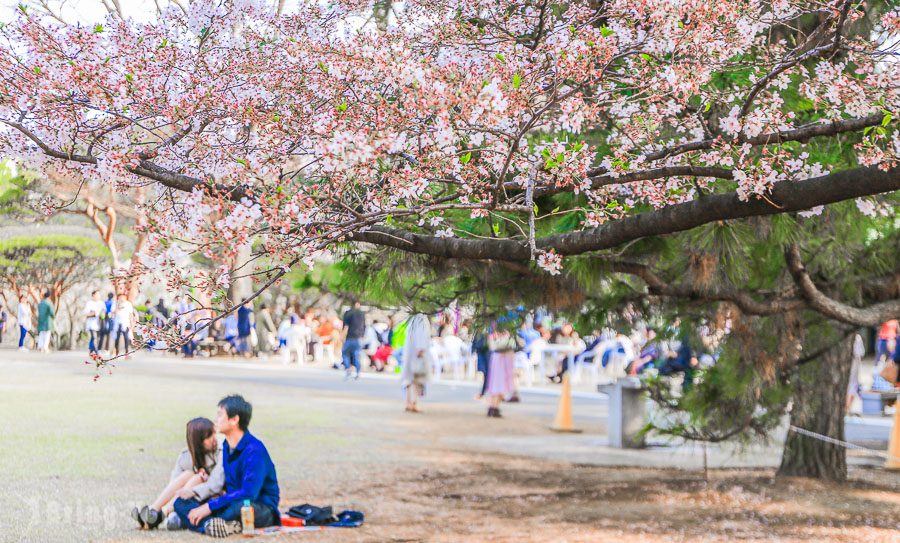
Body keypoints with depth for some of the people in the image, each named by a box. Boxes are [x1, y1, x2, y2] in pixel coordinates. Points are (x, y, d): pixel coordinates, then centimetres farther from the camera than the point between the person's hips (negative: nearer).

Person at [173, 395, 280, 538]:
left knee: (240, 506, -44)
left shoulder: (254, 449, -17)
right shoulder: (227, 447, 10)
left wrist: (211, 506, -24)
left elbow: (249, 493, -25)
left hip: (262, 508, -9)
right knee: (181, 502, -7)